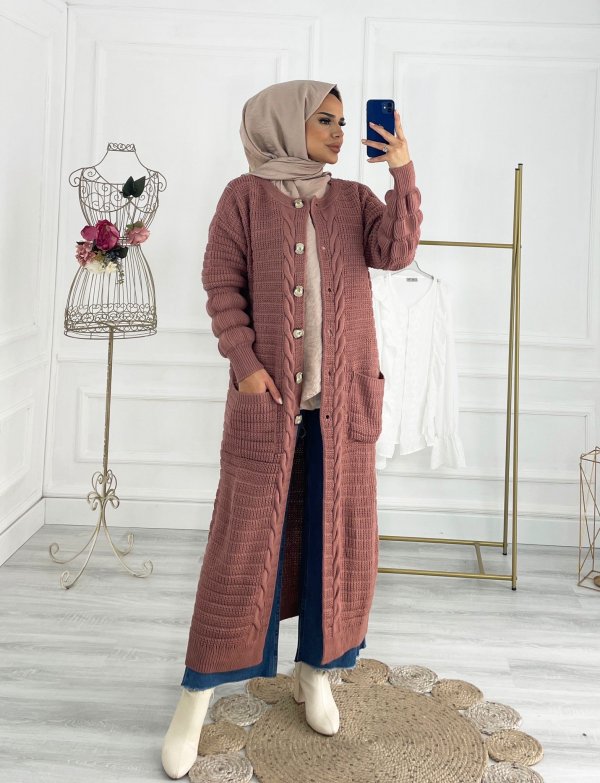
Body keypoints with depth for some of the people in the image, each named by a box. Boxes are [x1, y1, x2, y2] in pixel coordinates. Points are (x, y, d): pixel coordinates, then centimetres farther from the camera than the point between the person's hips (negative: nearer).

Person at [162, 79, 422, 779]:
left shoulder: (354, 199, 12)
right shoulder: (246, 195, 3)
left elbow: (395, 251, -4)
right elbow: (222, 283, -2)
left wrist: (403, 172, -12)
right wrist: (245, 362, -12)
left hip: (344, 399, 4)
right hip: (268, 396, -3)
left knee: (339, 536, 8)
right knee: (245, 540, 0)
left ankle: (315, 670, 27)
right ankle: (197, 694, 13)